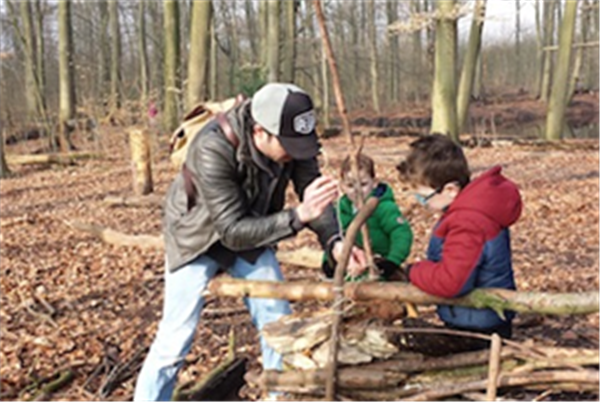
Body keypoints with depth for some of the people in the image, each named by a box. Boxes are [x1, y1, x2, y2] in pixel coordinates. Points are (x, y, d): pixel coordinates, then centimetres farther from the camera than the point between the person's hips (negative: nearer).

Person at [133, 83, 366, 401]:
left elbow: (312, 191, -12)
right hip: (197, 238, -5)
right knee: (175, 338, -7)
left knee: (280, 325, 5)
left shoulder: (292, 141, -22)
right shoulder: (213, 149, -37)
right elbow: (232, 232, -35)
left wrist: (334, 241, -30)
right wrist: (298, 216, -46)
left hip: (251, 232, 5)